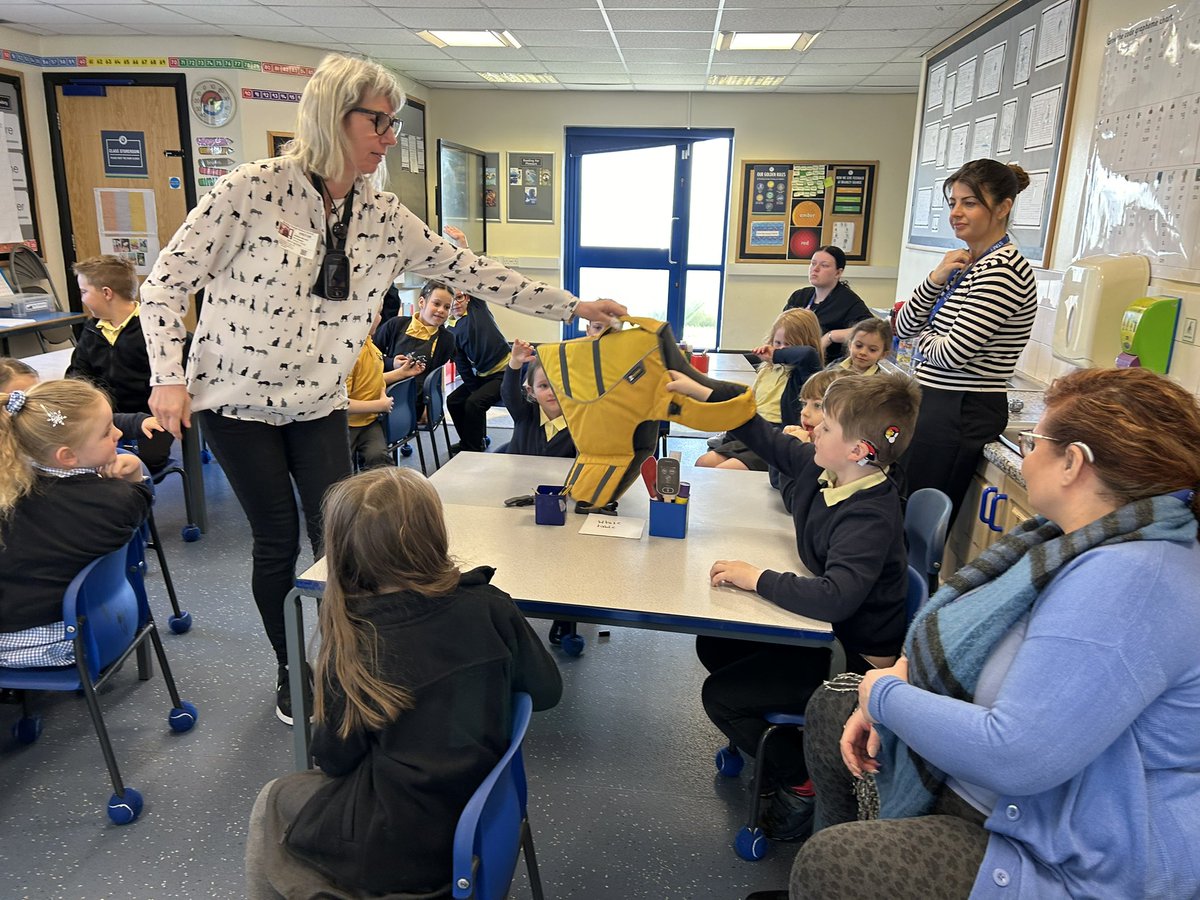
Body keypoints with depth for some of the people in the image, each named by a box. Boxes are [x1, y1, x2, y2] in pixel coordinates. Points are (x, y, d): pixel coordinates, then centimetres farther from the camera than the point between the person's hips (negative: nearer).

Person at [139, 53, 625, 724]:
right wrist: (169, 377, -17)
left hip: (319, 404, 4)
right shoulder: (253, 189, -16)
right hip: (238, 398, -3)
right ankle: (290, 673, 29)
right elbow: (169, 281, -10)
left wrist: (571, 306, -4)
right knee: (278, 541, 5)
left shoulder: (383, 216, -2)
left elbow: (466, 270, -1)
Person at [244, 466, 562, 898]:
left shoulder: (353, 645, -19)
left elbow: (335, 760, -8)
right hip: (487, 821, 4)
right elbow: (547, 691, -1)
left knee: (274, 801, 22)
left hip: (403, 852, -4)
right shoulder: (490, 606, -13)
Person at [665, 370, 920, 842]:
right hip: (824, 625, 9)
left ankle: (803, 783, 10)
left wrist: (757, 578, -34)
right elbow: (767, 438, 7)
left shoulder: (870, 517, -32)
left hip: (855, 655, -9)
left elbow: (834, 599, -45)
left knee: (720, 696, -9)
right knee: (714, 645, 15)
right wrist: (700, 392, 7)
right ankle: (781, 740, 28)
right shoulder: (820, 468, -7)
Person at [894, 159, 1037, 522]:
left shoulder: (1003, 270, -17)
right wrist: (936, 279, -6)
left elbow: (951, 352, -21)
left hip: (960, 412, -9)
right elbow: (904, 326, 10)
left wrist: (921, 338, 0)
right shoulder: (965, 263, 12)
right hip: (937, 402, 9)